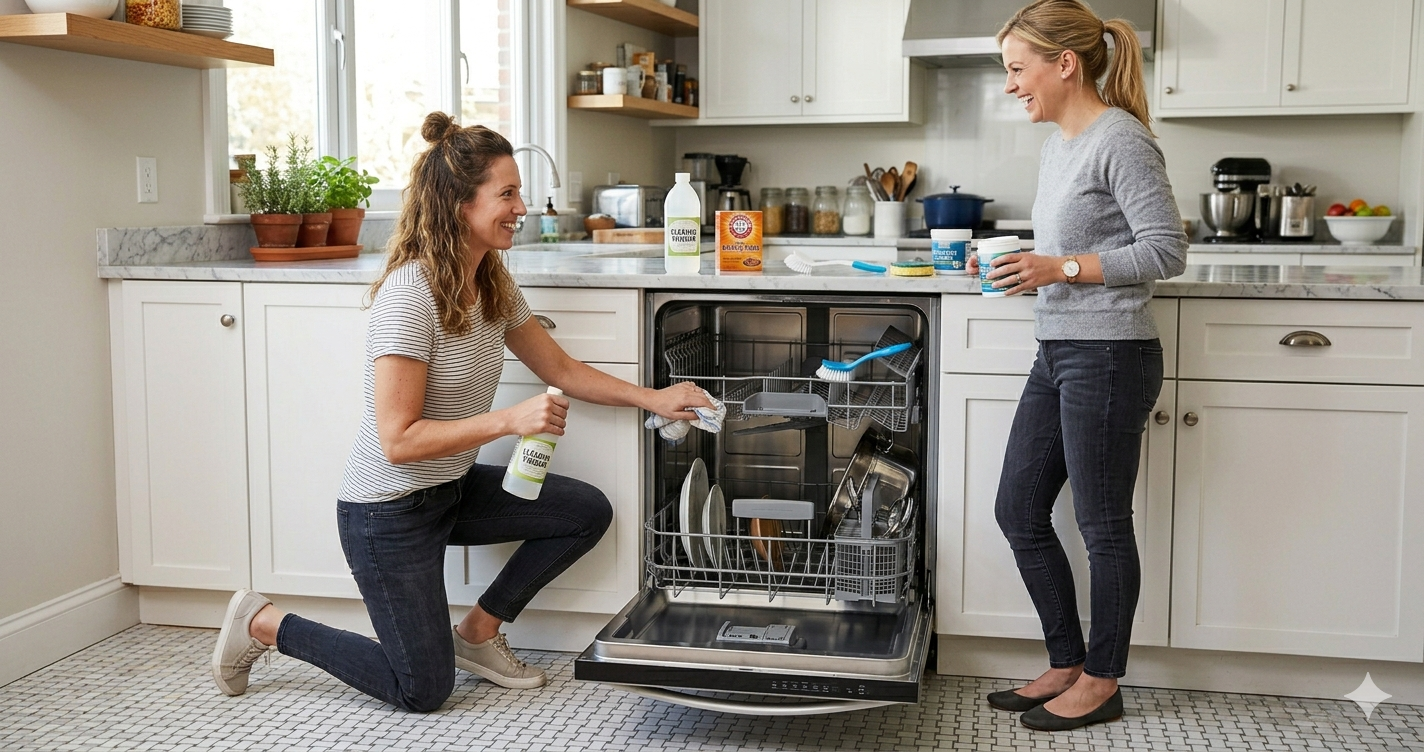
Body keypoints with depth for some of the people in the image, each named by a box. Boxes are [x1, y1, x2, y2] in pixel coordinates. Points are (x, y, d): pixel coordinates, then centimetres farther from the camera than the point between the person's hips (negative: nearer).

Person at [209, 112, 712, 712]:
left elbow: (560, 368, 11)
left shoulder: (492, 285, 0)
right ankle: (262, 624, 16)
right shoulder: (408, 296, -27)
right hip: (389, 511, -8)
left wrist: (651, 398, 1)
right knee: (424, 692, 1)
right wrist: (510, 420, -31)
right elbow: (398, 441, -27)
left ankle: (479, 632, 16)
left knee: (588, 511, 2)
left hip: (453, 489, 8)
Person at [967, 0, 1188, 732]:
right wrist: (1019, 268, 4)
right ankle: (1066, 664, 27)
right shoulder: (1056, 148, 15)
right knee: (1018, 512, 12)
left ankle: (1101, 683, 20)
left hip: (1109, 358, -9)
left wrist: (1062, 269, -18)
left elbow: (1167, 250, -14)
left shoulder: (1121, 139, -12)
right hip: (1056, 356, 9)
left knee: (1102, 526, 3)